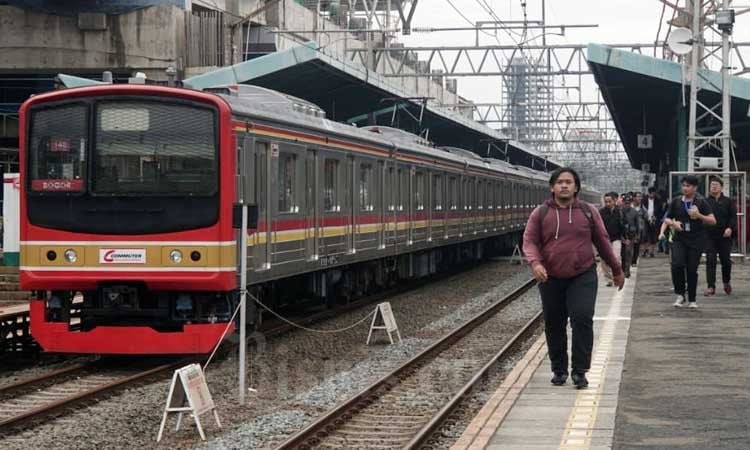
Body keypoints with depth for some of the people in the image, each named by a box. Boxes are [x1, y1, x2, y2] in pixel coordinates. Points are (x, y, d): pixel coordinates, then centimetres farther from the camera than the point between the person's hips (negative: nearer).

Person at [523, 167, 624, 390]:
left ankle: (580, 371, -8)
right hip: (551, 279, 1)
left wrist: (617, 269, 17)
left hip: (583, 277, -1)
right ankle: (559, 370, 22)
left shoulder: (588, 211, 4)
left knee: (582, 319, -15)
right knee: (554, 325, 7)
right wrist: (535, 263, -20)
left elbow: (602, 241, 12)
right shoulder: (541, 213, 2)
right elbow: (529, 241, 0)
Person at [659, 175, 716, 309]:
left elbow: (713, 221, -4)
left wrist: (699, 216, -19)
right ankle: (680, 295, -1)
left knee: (692, 269, 1)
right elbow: (667, 219, 15)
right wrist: (673, 223, -8)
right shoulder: (676, 201, 5)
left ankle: (692, 300, 17)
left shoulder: (701, 202, -2)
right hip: (679, 239, 1)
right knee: (677, 265, -18)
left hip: (696, 240, -1)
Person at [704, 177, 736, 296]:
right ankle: (711, 287, -6)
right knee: (710, 261, -7)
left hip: (724, 236, 0)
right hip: (710, 236, 0)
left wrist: (730, 228, -17)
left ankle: (727, 282, 30)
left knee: (726, 260, 5)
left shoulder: (728, 202, 6)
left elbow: (733, 217, 0)